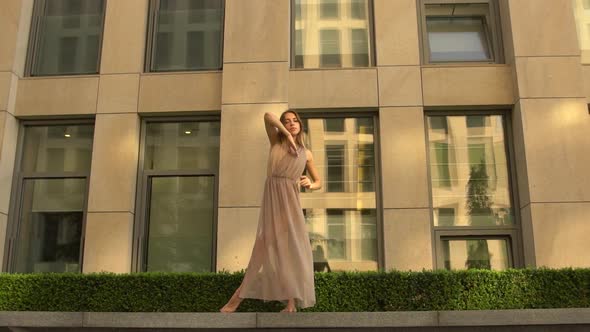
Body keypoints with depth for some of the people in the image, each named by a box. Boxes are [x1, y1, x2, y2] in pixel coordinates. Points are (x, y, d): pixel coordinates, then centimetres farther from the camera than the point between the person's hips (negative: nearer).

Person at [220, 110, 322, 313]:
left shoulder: (306, 154, 15)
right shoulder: (276, 141, 12)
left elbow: (318, 182, 18)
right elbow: (268, 116, -5)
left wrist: (310, 185, -5)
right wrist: (287, 135, -6)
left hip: (291, 200, 1)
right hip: (272, 197, -1)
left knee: (292, 245, -7)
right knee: (267, 244, -9)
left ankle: (291, 302, -4)